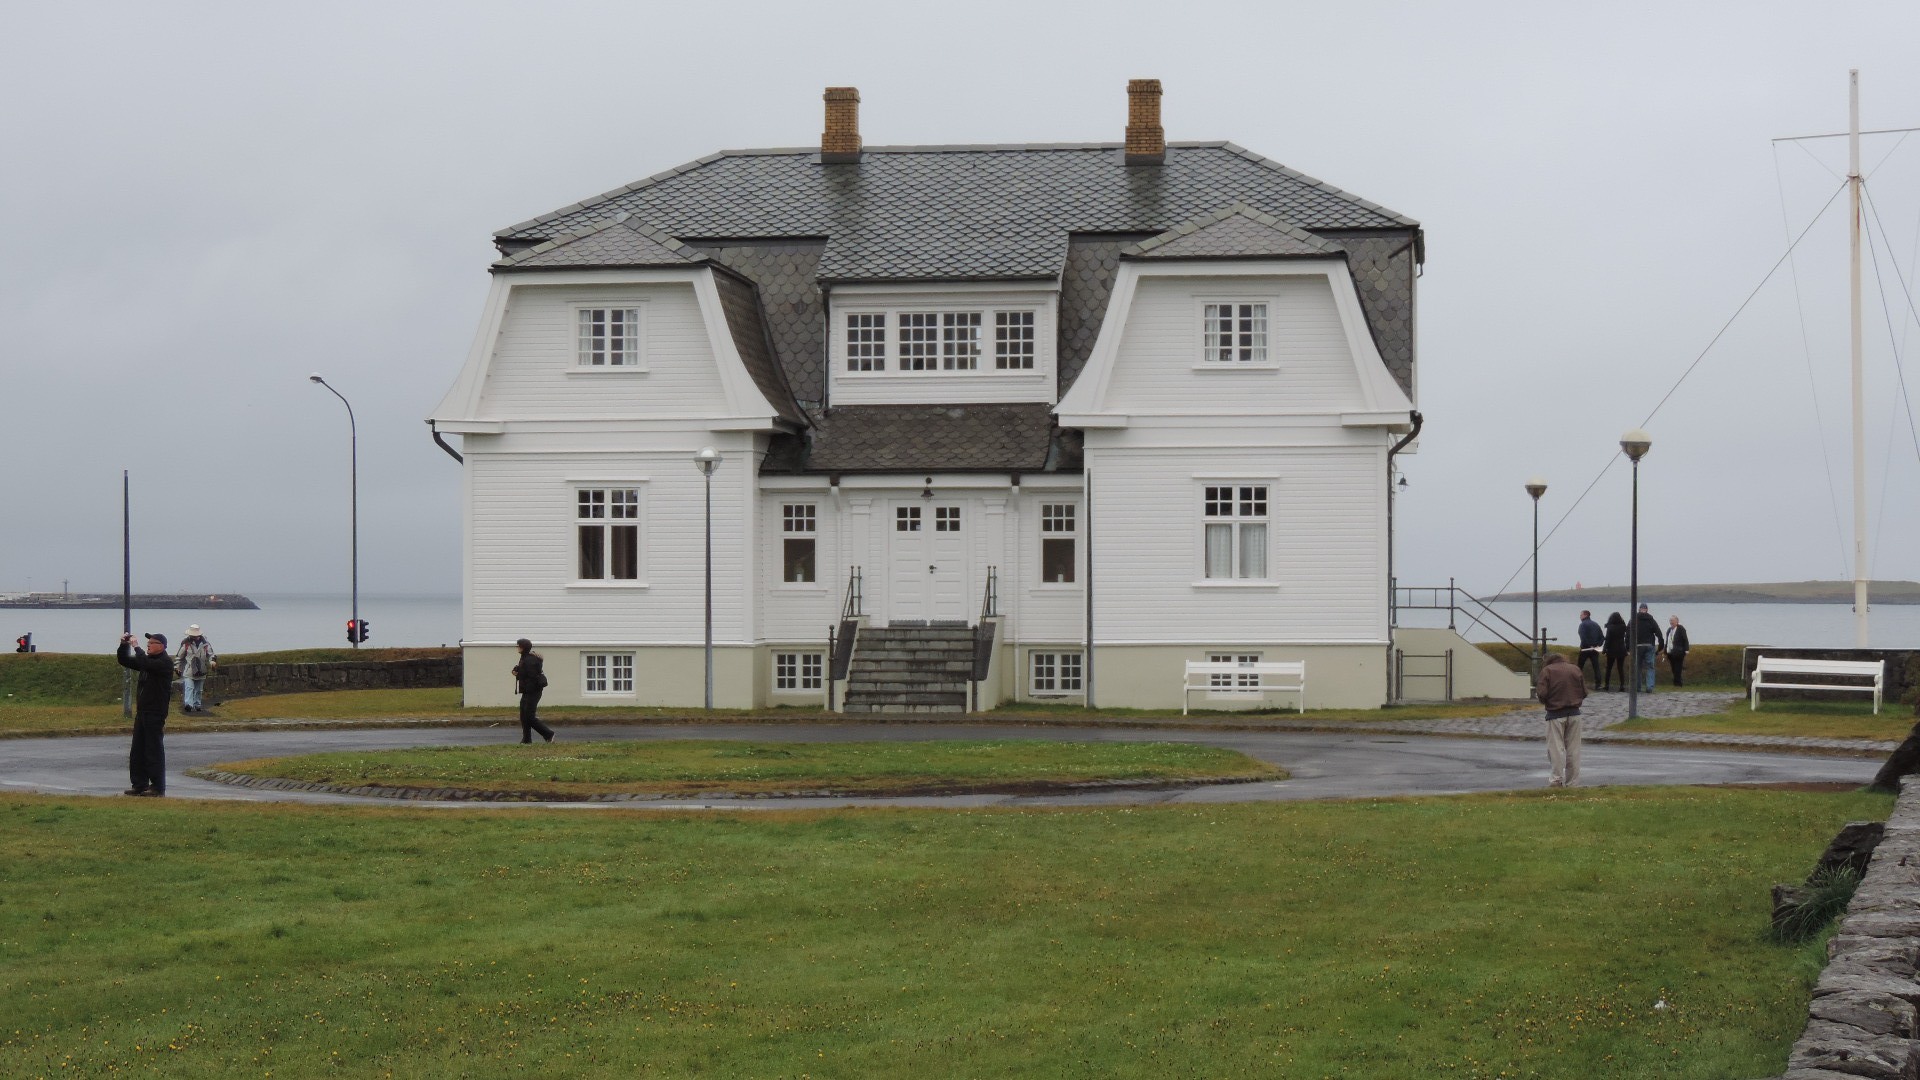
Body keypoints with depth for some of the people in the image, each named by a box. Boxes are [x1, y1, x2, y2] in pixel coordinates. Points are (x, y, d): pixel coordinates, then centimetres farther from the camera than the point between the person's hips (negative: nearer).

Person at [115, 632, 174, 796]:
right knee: (137, 751, 9)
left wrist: (135, 647, -18)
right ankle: (139, 785, 14)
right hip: (142, 712, 9)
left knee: (154, 751, -7)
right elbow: (124, 661, 21)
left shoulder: (165, 663, -10)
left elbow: (147, 664, -28)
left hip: (156, 714, -9)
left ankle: (158, 787, -3)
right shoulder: (147, 660, 16)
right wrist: (124, 645, 4)